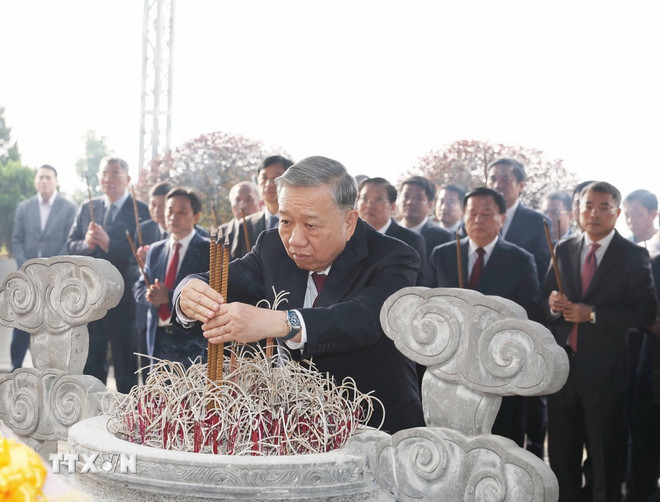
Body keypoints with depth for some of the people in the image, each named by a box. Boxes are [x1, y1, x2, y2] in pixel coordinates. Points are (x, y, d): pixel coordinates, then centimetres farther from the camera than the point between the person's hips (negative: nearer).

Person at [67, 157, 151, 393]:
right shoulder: (87, 208, 10)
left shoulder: (141, 211, -7)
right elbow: (71, 244, 8)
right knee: (90, 363, 14)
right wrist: (86, 243, -13)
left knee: (126, 363, 4)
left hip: (124, 298, -5)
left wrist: (109, 243, -25)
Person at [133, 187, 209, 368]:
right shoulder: (155, 250, 16)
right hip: (158, 338, 5)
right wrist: (151, 295, -8)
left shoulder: (209, 250, -2)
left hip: (193, 341, -5)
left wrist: (170, 297, -18)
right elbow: (139, 288, 16)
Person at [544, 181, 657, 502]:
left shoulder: (633, 256, -6)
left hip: (604, 370, -4)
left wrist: (592, 314, -20)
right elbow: (547, 300, 12)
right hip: (562, 366, 4)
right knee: (561, 453, 14)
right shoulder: (563, 250, 8)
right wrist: (552, 304, -12)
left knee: (606, 457, 6)